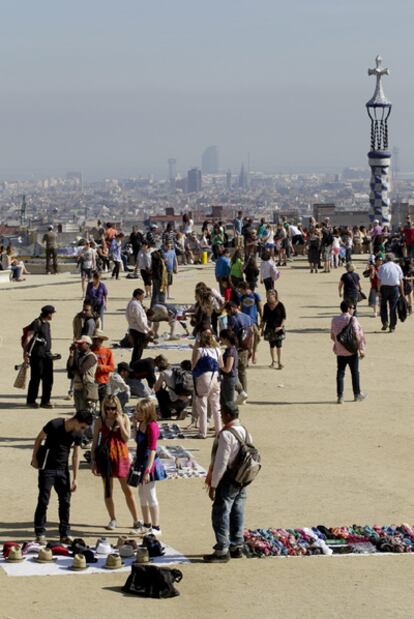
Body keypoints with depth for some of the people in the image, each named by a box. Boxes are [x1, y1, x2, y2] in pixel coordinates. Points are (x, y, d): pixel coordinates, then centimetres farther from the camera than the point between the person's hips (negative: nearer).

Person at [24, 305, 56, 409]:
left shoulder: (47, 324, 14)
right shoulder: (37, 323, -12)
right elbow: (28, 338, -14)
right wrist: (25, 353, -18)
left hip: (47, 354, 8)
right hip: (37, 355, -8)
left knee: (48, 379, 6)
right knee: (36, 378, -1)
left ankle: (45, 401, 12)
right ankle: (31, 401, 10)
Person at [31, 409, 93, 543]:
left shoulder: (78, 434, -3)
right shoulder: (55, 425, -18)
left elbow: (75, 456, 3)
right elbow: (39, 438, -4)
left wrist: (75, 479, 2)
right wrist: (34, 458, -1)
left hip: (63, 469, 5)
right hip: (47, 468, -5)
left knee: (65, 501, 3)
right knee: (43, 500, -5)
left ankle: (64, 534, 11)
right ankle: (40, 534, 1)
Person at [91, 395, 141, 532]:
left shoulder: (124, 419, -1)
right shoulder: (100, 422, -2)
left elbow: (127, 438, -6)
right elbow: (95, 442, 2)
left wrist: (120, 423, -16)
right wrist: (93, 461, -1)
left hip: (121, 457, -1)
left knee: (128, 490, 2)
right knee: (108, 491, 7)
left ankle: (136, 521, 6)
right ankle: (113, 520, 20)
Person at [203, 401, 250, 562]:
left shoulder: (226, 435, -22)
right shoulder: (245, 431, 5)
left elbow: (221, 463, -22)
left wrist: (213, 485, -14)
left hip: (227, 481, -9)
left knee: (220, 514, -1)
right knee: (237, 514, 16)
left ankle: (222, 551, 3)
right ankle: (236, 547, 25)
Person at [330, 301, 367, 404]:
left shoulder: (335, 320, 1)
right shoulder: (352, 320, -14)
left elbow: (332, 336, 9)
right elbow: (357, 335, -16)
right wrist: (361, 349, -9)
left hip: (339, 351, 4)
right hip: (352, 351, -4)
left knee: (340, 373, 7)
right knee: (355, 372, 11)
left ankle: (340, 396, 1)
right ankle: (357, 394, 22)